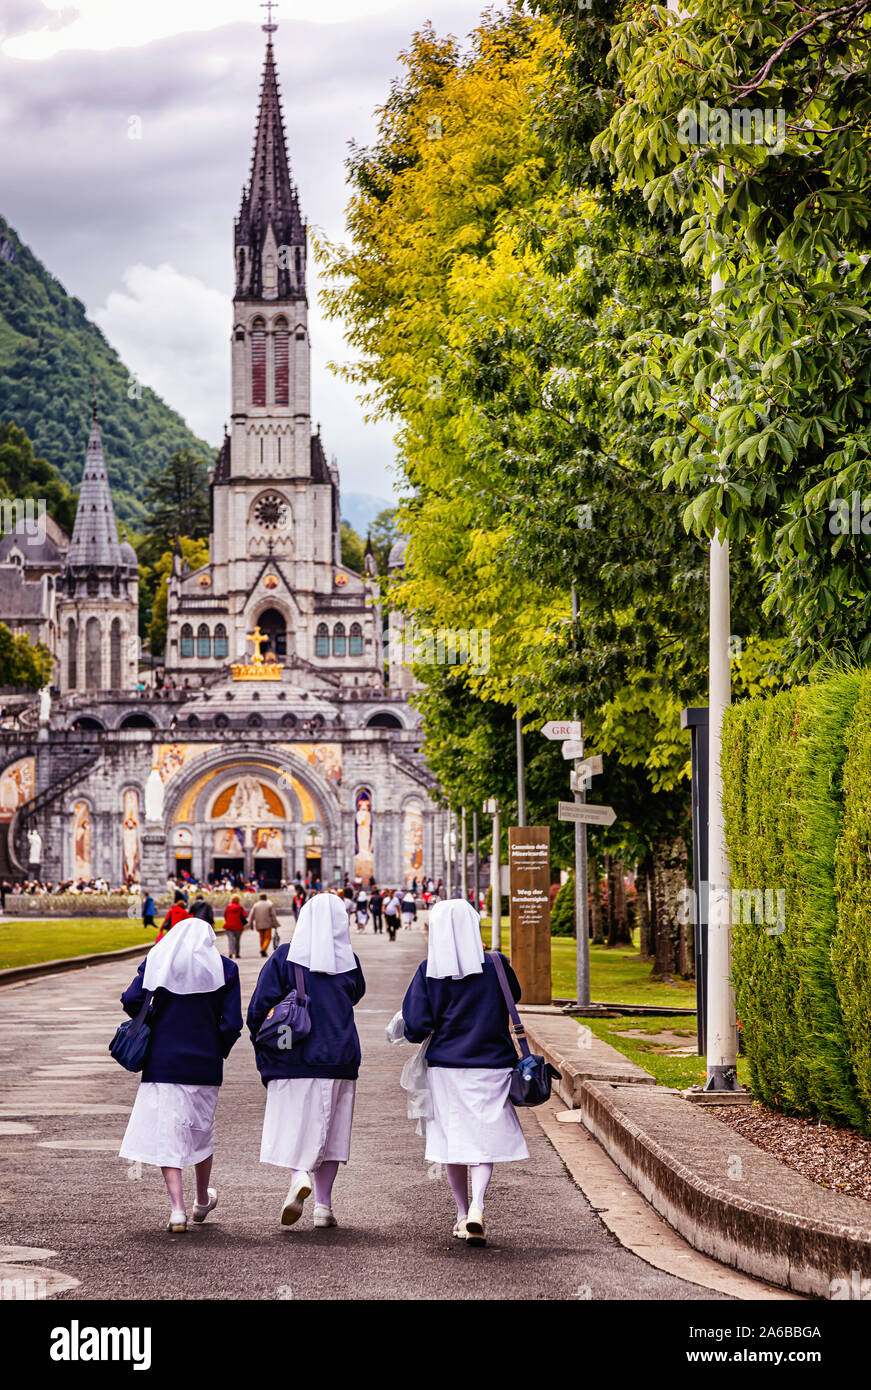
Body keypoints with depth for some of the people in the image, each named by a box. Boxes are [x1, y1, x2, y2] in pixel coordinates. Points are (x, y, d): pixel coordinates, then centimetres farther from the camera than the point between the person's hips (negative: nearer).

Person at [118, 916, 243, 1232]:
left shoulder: (157, 961, 2)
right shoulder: (225, 968, 0)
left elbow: (131, 1000, -10)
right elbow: (232, 1023, -6)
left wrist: (152, 1023, 7)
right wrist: (220, 1049, 10)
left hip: (163, 1061, -1)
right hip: (206, 1064, 1)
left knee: (167, 1134, 0)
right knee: (201, 1129, 20)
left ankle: (178, 1209, -11)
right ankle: (202, 1200, 36)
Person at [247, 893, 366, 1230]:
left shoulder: (284, 958, -7)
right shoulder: (348, 962, -1)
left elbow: (259, 1007, -9)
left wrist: (264, 1050, 4)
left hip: (293, 1059, -2)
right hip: (339, 1061, 2)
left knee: (292, 1125, 4)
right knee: (330, 1128, 11)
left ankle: (299, 1176, -25)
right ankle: (323, 1205, 10)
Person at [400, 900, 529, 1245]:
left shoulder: (428, 972, -8)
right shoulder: (495, 965, -7)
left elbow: (416, 1027, -10)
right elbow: (514, 995, 14)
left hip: (446, 1066, 1)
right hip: (491, 1066, -1)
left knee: (454, 1137, 12)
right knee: (485, 1137, 3)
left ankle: (463, 1214, 19)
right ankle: (477, 1206, -18)